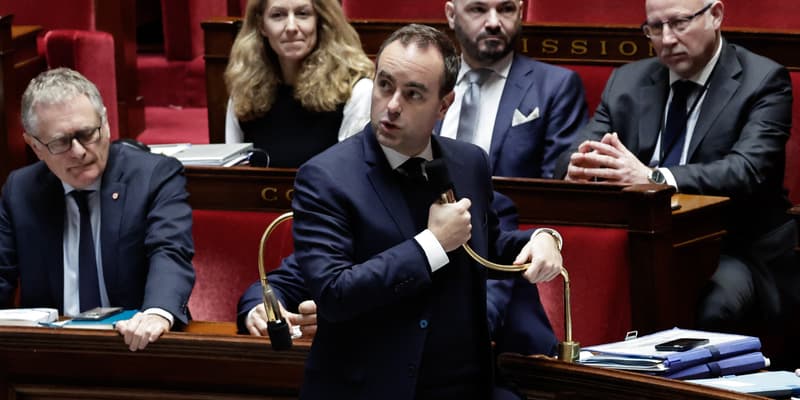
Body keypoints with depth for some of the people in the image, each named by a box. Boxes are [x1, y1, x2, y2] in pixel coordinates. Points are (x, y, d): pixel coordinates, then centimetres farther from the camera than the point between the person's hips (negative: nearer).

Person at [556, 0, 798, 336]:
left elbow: (748, 170, -18)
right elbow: (575, 157, 5)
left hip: (737, 252, -4)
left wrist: (653, 179, -33)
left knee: (715, 305, -37)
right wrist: (579, 170, -22)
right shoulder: (627, 82, 13)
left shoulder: (762, 82, -2)